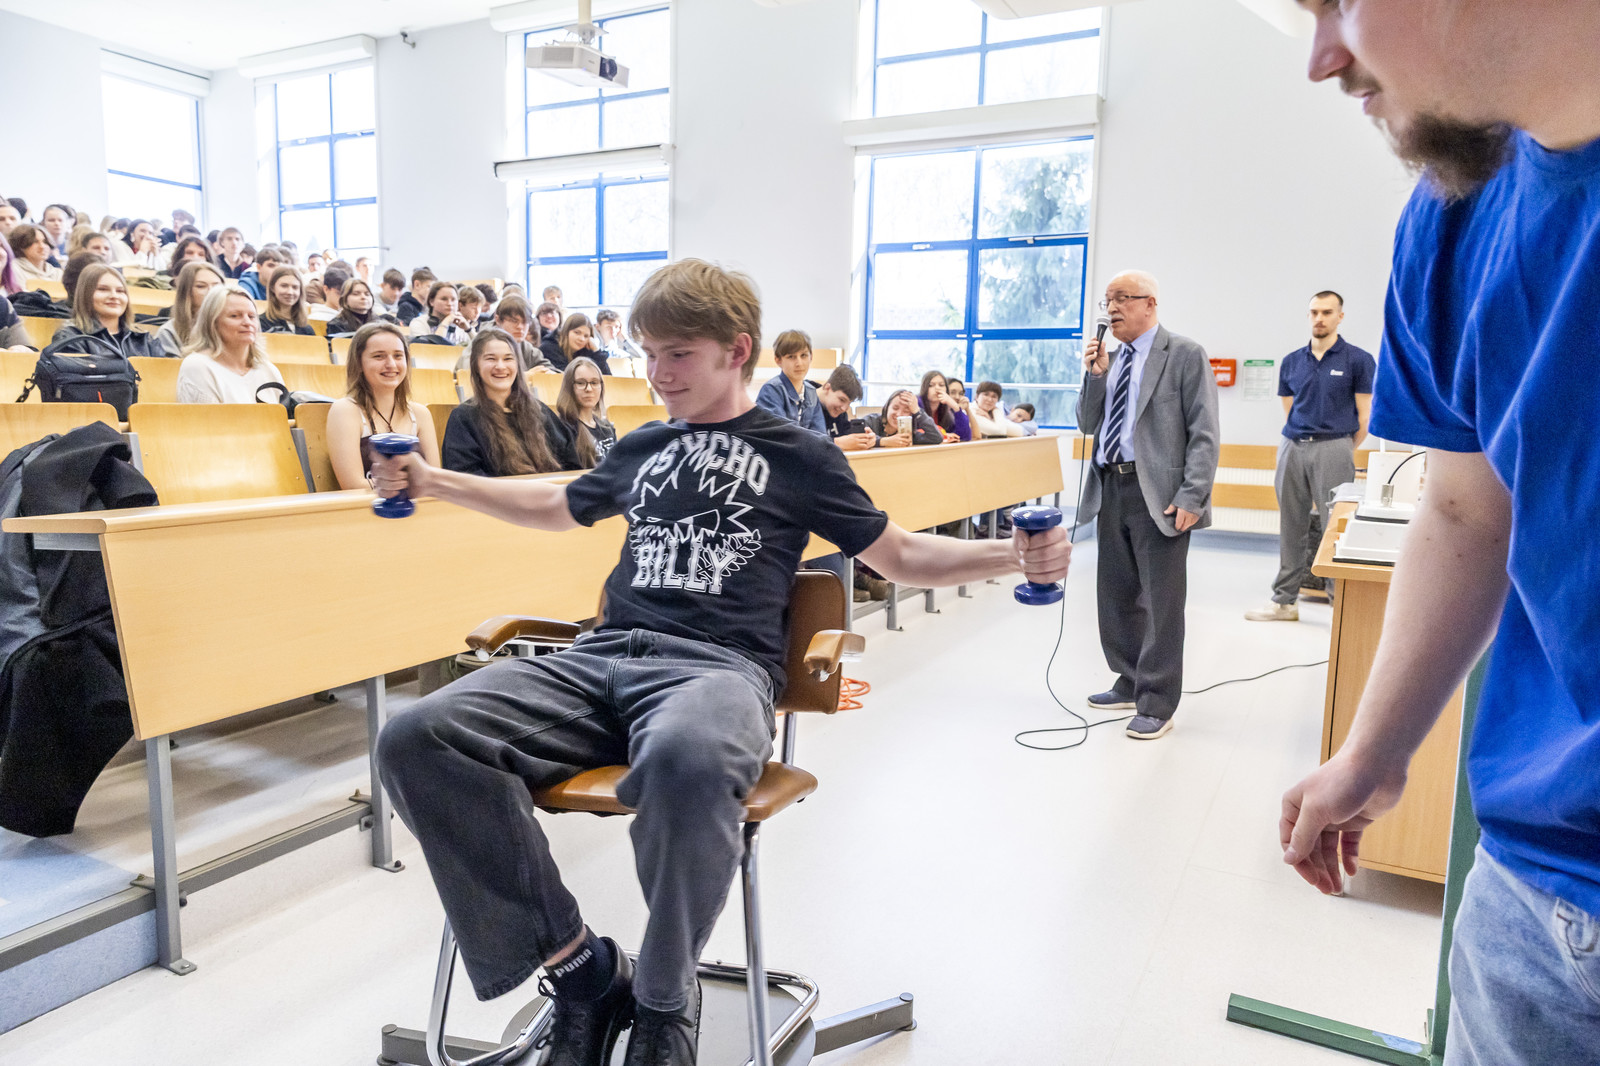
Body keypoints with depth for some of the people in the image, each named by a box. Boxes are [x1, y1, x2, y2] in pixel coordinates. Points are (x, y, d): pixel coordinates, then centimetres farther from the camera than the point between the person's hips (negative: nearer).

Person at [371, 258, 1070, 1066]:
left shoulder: (798, 456, 12)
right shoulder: (642, 448, 24)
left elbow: (899, 555, 15)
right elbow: (556, 506, 41)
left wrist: (1015, 554, -2)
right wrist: (434, 482, 38)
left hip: (719, 664, -4)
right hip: (604, 656, 5)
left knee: (684, 759, -43)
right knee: (417, 739, -22)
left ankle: (662, 999, -12)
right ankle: (581, 967, -10)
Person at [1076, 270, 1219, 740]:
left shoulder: (1185, 355, -4)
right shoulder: (1110, 358, 15)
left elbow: (1204, 434, -9)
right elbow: (1088, 424, 14)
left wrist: (1191, 497, -18)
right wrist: (1095, 375, -1)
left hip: (1158, 494, -6)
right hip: (1110, 489, 7)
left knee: (1162, 602, 0)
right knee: (1116, 596, 14)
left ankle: (1156, 704, 9)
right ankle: (1130, 684, 30)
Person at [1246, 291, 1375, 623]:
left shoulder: (1358, 360, 1)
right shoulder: (1291, 362, 12)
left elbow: (1364, 416, 2)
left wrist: (1343, 453, 6)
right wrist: (1298, 445, 11)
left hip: (1333, 448, -4)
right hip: (1292, 447, 4)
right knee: (1291, 527, 8)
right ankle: (1284, 600, 14)